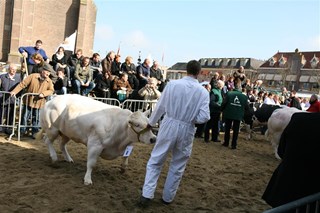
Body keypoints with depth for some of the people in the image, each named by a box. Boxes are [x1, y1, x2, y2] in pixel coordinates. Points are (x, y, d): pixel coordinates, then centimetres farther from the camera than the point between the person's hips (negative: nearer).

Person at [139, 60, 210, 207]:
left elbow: (160, 106, 0)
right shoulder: (203, 92, -7)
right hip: (187, 130, 1)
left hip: (169, 125, 0)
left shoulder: (172, 84, -7)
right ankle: (168, 197, 29)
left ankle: (147, 195, 7)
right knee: (178, 166, 17)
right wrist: (192, 118, 10)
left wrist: (151, 123, 15)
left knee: (155, 161, 12)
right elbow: (204, 117, -11)